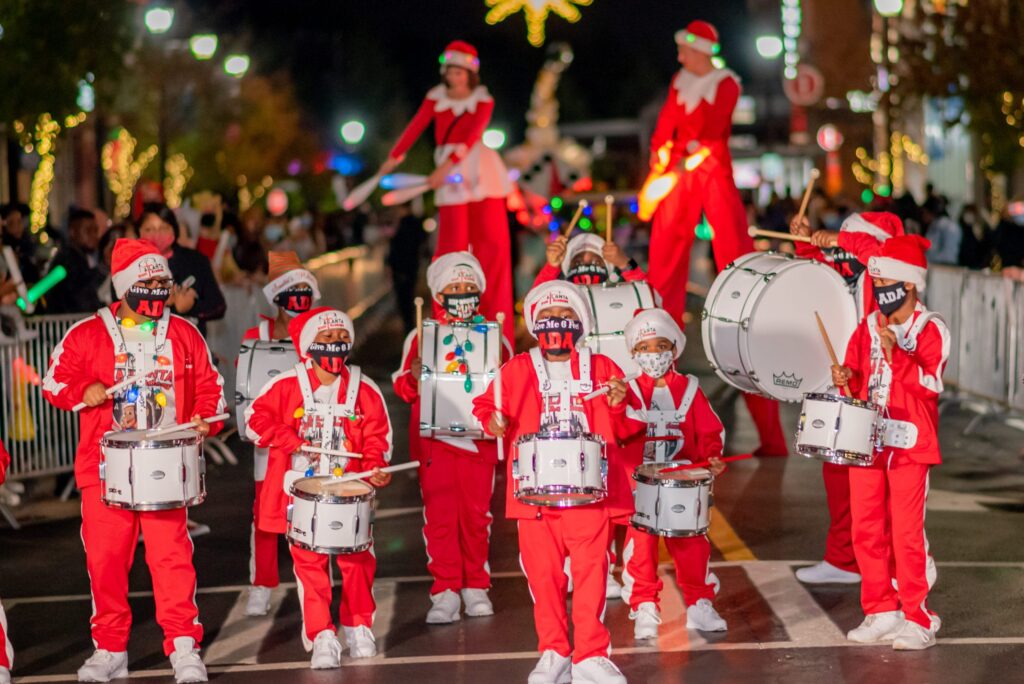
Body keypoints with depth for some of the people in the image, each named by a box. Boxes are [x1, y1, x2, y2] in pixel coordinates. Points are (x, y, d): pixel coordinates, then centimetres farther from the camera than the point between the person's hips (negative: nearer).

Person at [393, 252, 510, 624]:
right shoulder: (421, 336, 6)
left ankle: (476, 587, 16)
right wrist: (414, 377, -15)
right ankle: (445, 592, -1)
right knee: (439, 514, -4)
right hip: (434, 437, -1)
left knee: (477, 513, 4)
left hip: (478, 437, 1)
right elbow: (403, 388, 6)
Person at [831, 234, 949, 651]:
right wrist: (847, 380, -4)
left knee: (907, 533, -6)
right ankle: (882, 613, 18)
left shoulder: (931, 330, -4)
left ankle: (917, 619, 2)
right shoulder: (867, 328, 12)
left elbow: (931, 383, -16)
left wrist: (895, 352, -25)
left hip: (909, 444, -6)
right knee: (866, 530, 7)